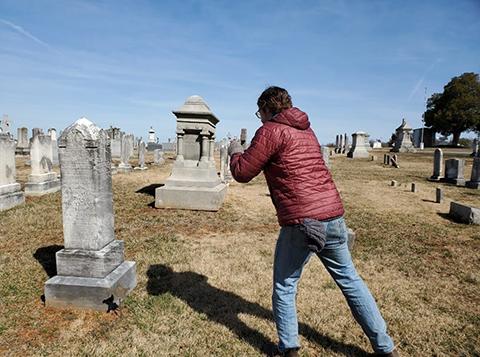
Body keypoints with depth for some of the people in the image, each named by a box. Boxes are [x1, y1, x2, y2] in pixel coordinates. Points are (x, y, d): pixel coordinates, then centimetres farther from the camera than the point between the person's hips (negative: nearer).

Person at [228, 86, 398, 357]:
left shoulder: (270, 131, -6)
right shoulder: (307, 130, 18)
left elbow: (243, 173, -3)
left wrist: (236, 152, 16)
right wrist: (253, 151, 30)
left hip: (301, 222, -7)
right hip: (334, 214, 8)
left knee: (284, 287, 13)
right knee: (349, 279, 20)